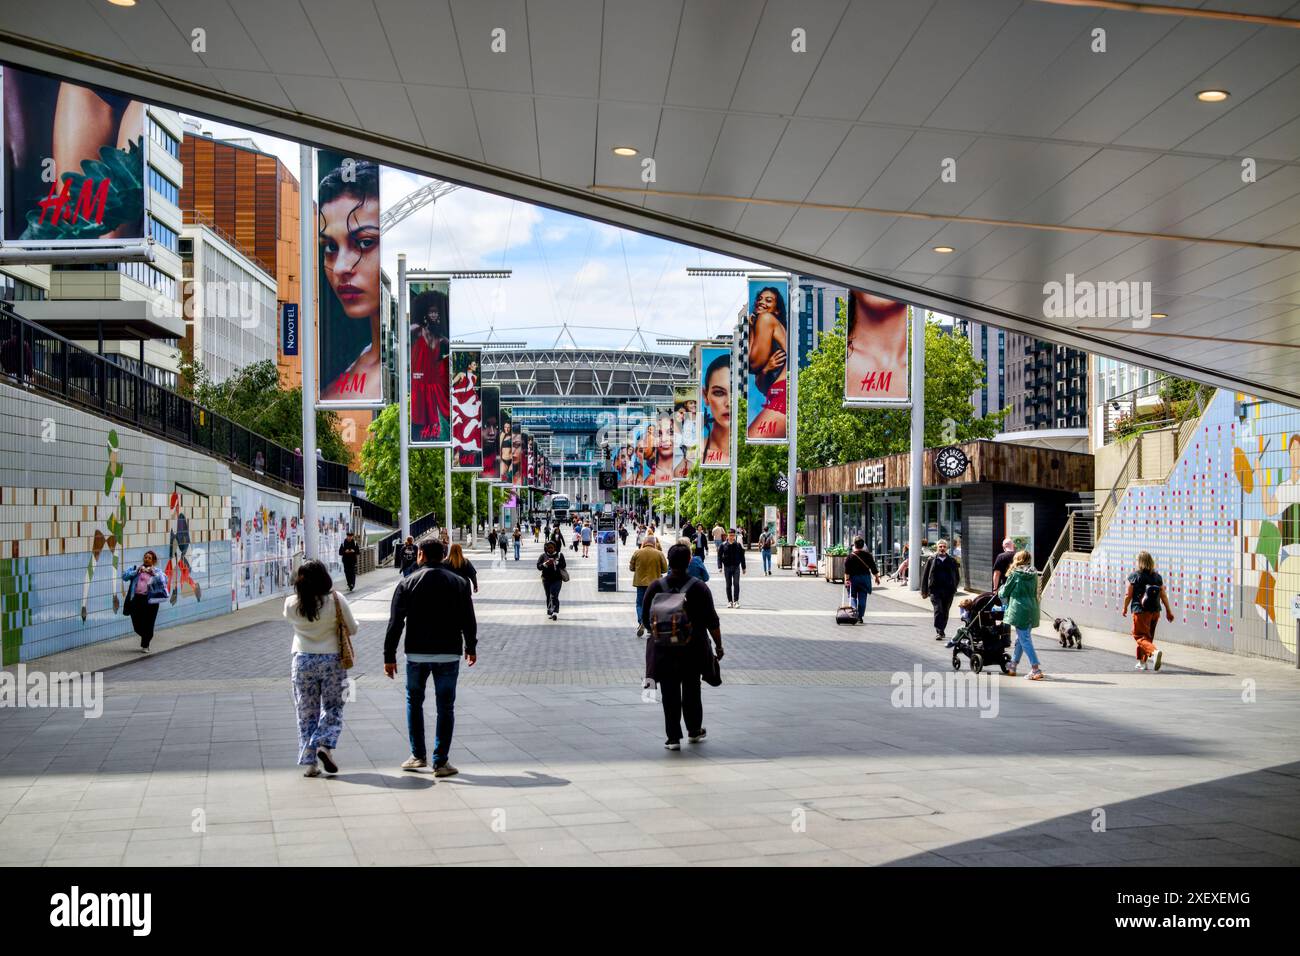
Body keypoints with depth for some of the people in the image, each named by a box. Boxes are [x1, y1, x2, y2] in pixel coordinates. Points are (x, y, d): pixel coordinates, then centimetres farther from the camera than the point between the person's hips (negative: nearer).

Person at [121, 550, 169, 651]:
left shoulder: (157, 571, 7)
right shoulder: (136, 568, 13)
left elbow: (164, 581, -9)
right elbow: (124, 576, 0)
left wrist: (154, 574, -20)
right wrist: (137, 572, -10)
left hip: (150, 601, -2)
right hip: (136, 599, 2)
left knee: (148, 624, -2)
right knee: (137, 625, 4)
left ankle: (145, 645, 14)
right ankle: (147, 638, 33)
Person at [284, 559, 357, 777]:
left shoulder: (291, 604, -7)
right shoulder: (336, 600, -12)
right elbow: (352, 629, -3)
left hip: (302, 661, 2)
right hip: (331, 660, -2)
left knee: (306, 712, 9)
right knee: (332, 707, 12)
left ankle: (309, 762, 7)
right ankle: (325, 745, -10)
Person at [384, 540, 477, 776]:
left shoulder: (408, 583, -2)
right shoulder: (459, 583, 2)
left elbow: (395, 622, -5)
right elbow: (469, 620, 8)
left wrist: (389, 656, 0)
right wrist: (471, 648, 22)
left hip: (416, 653, 0)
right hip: (449, 655, 0)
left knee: (414, 702, 18)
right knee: (445, 707, 6)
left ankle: (418, 755, 18)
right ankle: (441, 762, 5)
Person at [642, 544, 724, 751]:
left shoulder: (655, 587, -5)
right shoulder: (699, 588, -7)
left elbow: (645, 617, 4)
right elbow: (712, 621, -6)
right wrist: (719, 645, 5)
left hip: (664, 649, 0)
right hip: (693, 649, 0)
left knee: (669, 693, 5)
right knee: (691, 689, 16)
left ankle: (673, 737, 3)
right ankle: (694, 730, 29)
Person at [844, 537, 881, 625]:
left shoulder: (850, 556, -4)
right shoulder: (868, 555, 1)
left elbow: (847, 569, -12)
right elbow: (873, 568, 3)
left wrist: (847, 579, -13)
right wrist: (877, 577, 12)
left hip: (853, 578, -1)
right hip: (865, 578, 1)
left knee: (853, 596, 12)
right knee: (862, 598, 5)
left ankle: (854, 608, -17)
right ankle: (860, 617, 5)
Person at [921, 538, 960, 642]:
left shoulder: (952, 561, 9)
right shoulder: (931, 560, 5)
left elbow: (957, 575, 14)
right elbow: (924, 575, 7)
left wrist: (954, 587, 6)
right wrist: (924, 591, 4)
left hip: (948, 590, 2)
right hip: (935, 590, -2)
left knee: (945, 612, 8)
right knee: (938, 610, -14)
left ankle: (941, 632, 22)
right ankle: (939, 632, -14)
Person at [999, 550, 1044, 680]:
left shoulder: (1014, 574, -7)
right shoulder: (1034, 575, 8)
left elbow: (1004, 593, 0)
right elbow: (1035, 592, 16)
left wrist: (1000, 592, 24)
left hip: (1019, 610, -6)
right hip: (1032, 610, 6)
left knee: (1025, 640, -4)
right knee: (1021, 638, 17)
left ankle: (1036, 669, -12)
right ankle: (1013, 666, 28)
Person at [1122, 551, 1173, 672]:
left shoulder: (1134, 576, -7)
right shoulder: (1157, 577, 5)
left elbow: (1128, 595, -4)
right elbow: (1163, 595, 6)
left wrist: (1125, 608, 10)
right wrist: (1168, 611, 13)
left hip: (1140, 611, -5)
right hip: (1155, 611, 5)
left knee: (1140, 636, -3)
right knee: (1148, 636, 17)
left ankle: (1155, 651, -30)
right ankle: (1142, 662, 25)